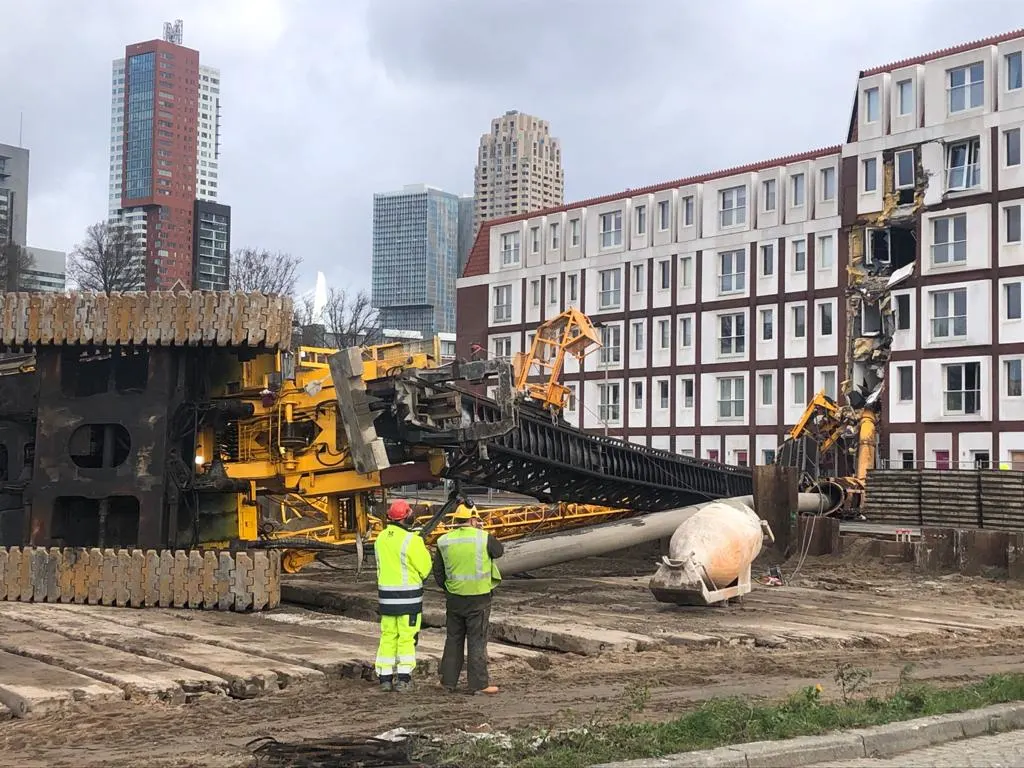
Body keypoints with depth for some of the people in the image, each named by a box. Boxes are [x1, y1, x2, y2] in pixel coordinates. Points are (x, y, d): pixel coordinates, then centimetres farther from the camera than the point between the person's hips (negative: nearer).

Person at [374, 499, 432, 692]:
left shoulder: (381, 538, 4)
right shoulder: (412, 540, -16)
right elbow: (425, 568, -11)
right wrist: (422, 547, 7)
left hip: (386, 594, 5)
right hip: (408, 596, -5)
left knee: (388, 636, 12)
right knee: (407, 637, 3)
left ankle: (385, 678, 14)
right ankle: (403, 679, 2)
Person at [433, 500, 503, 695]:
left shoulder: (444, 541, 0)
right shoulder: (483, 539, -11)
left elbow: (438, 571, 6)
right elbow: (499, 551, 9)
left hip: (454, 598, 4)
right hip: (478, 598, -4)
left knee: (453, 640, 15)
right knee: (477, 641, 3)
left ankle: (448, 681, 21)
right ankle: (479, 684, 6)